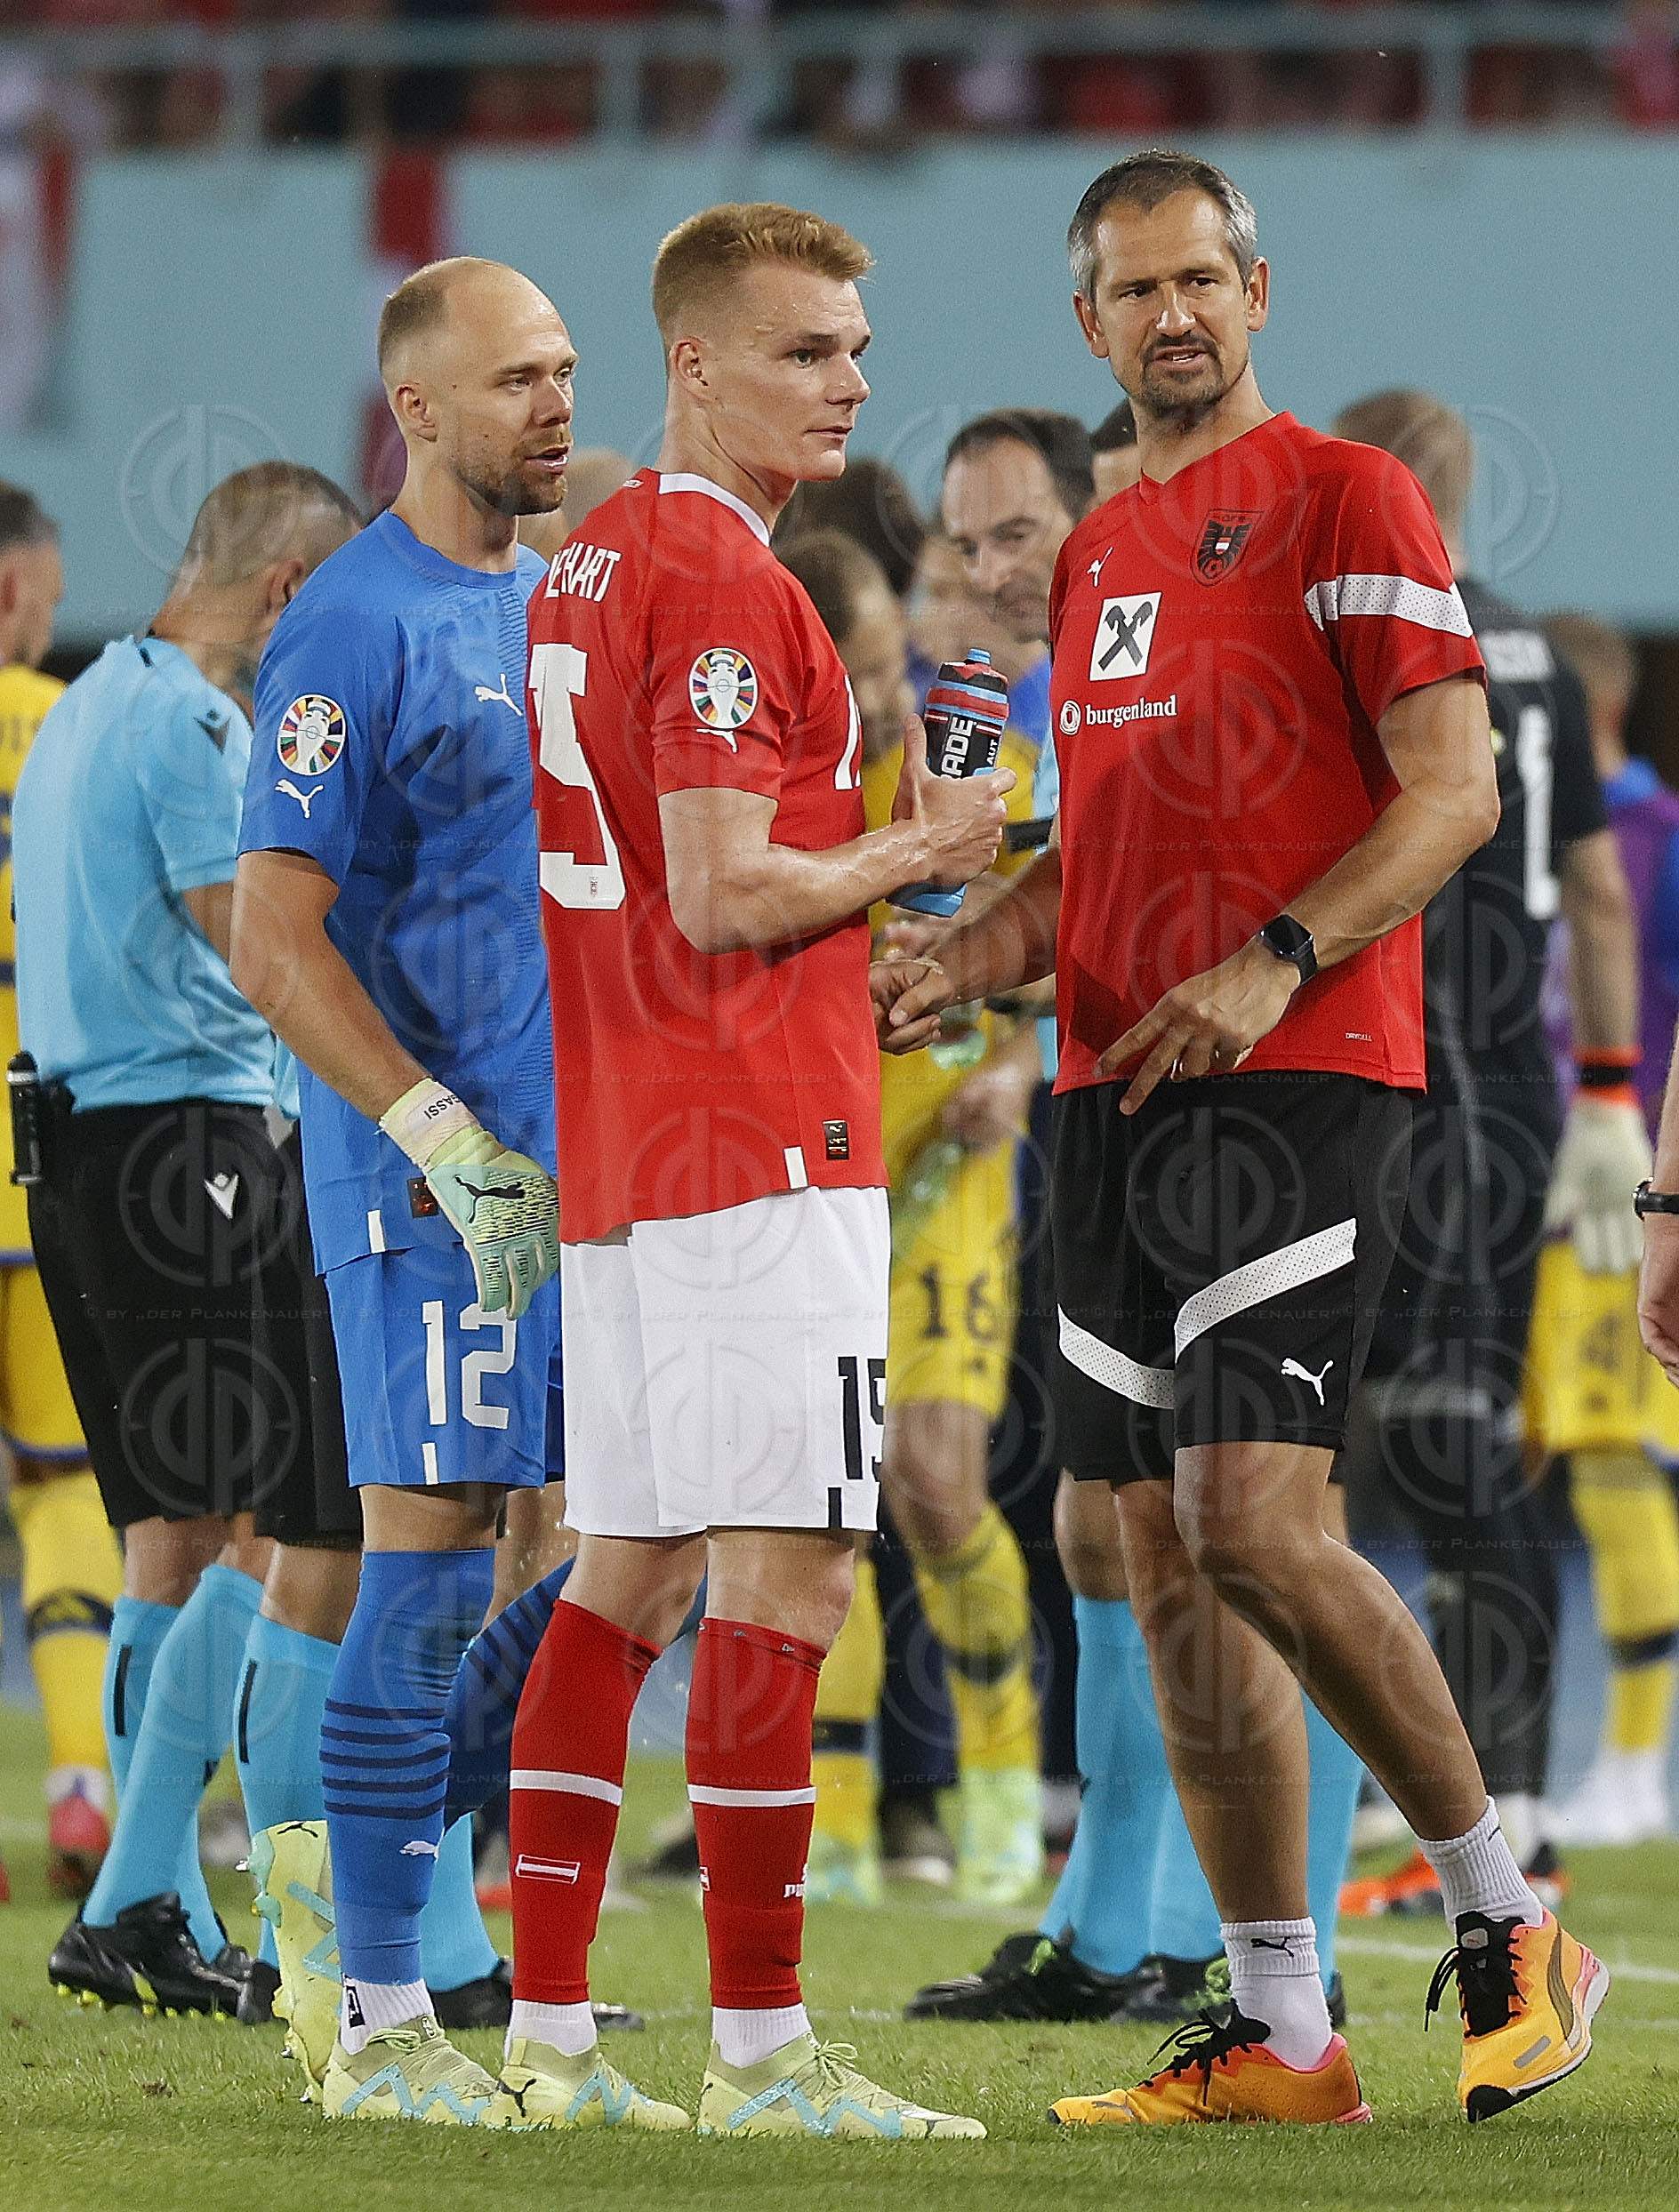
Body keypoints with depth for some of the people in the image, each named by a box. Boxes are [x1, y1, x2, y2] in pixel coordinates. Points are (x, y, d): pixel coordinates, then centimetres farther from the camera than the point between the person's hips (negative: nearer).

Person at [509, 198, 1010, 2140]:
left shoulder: (577, 570, 17)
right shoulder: (727, 585, -13)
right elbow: (727, 894, -19)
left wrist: (864, 915, 21)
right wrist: (916, 852, -4)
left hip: (611, 1158, 10)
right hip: (762, 1145, -10)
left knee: (627, 1577, 12)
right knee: (783, 1577, -9)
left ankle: (547, 2031, 13)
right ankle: (760, 2050, -12)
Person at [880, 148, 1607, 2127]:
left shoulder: (1345, 499, -3)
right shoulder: (1096, 554, 20)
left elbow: (1454, 791, -8)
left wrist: (1273, 965, -19)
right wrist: (957, 965, 7)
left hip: (1299, 1077, -8)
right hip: (1112, 1092, 8)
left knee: (1251, 1526, -18)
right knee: (1168, 1564, 4)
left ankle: (1507, 1925, -3)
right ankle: (1275, 2038, 8)